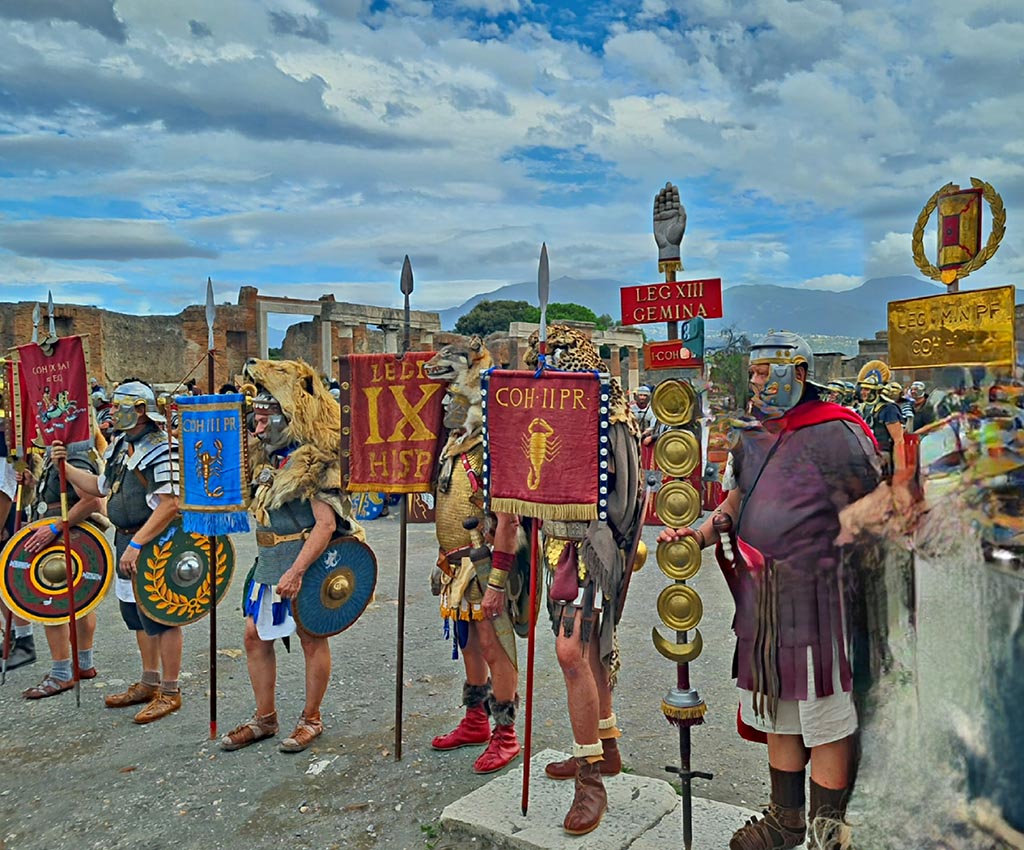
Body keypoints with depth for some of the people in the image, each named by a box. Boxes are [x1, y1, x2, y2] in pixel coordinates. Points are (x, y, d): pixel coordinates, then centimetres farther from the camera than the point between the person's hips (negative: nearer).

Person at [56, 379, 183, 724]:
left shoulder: (162, 449, -18)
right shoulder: (119, 445, 12)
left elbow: (169, 505, -25)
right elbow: (100, 486, 23)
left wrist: (136, 545, -26)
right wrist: (65, 466, 12)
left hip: (154, 544, -9)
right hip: (126, 541, 10)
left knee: (160, 617, -1)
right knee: (137, 615, 18)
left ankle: (170, 692, 10)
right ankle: (149, 683, 33)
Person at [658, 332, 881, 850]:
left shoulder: (835, 434, -12)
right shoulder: (752, 437, 11)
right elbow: (737, 500, 21)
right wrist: (700, 534, 4)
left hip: (816, 598, -8)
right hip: (760, 602, 8)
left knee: (825, 723, 5)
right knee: (778, 716, 20)